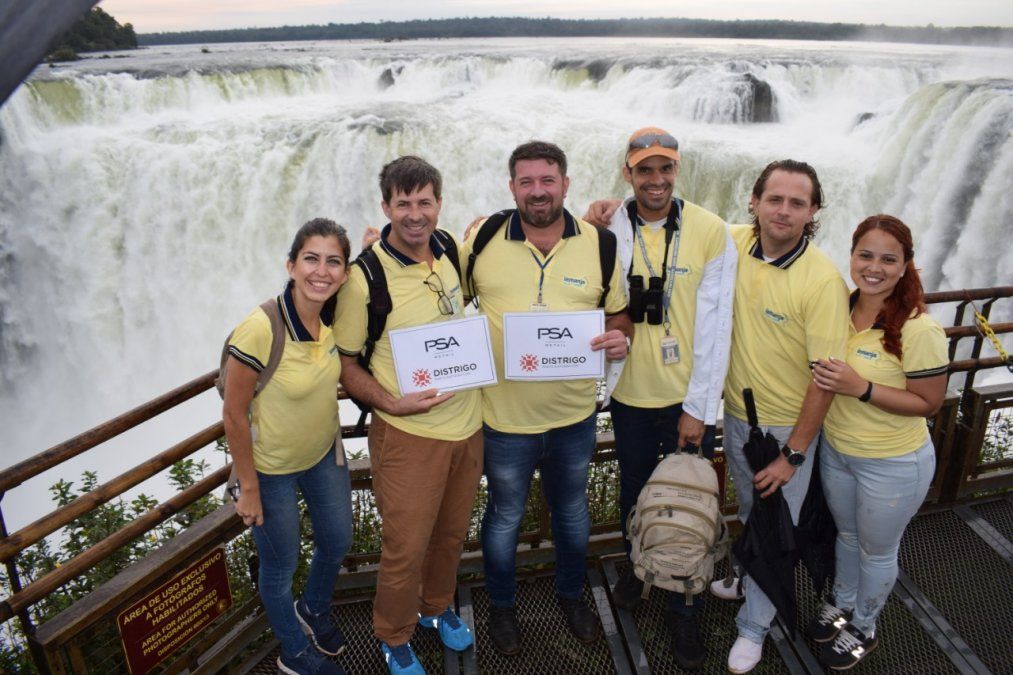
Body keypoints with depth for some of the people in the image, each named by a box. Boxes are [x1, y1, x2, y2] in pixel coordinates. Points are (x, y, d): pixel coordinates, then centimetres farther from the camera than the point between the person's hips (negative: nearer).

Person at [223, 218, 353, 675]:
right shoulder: (260, 331, -32)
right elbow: (234, 415, -21)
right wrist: (248, 488, -13)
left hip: (324, 454, 6)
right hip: (272, 469, -6)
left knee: (337, 542, 23)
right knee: (282, 565, 16)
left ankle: (314, 608, 56)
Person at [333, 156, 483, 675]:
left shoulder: (452, 251, -1)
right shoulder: (364, 277, -16)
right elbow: (345, 365, -8)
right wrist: (392, 403, -23)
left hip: (467, 425, 5)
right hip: (407, 434, -5)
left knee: (451, 533, 22)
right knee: (405, 547, 8)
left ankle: (436, 606, 50)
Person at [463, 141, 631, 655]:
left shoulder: (599, 244, -5)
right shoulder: (482, 240, -8)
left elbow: (618, 311, 5)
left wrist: (619, 337, -16)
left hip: (575, 413, 2)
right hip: (505, 415, -1)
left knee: (572, 511, 23)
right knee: (505, 517, 18)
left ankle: (572, 593, 51)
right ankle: (501, 605, 45)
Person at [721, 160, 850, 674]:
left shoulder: (822, 280, -24)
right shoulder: (735, 243, -10)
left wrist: (792, 455, -18)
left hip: (787, 426, -5)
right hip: (736, 414, 5)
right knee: (748, 513, 27)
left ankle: (754, 625, 33)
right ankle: (747, 577, 54)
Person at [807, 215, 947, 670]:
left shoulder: (919, 330, -26)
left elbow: (928, 402, -19)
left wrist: (861, 388, -30)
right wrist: (826, 376, -10)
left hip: (893, 465, -5)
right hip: (835, 449, 5)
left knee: (876, 551, 18)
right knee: (846, 534, 27)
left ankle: (863, 628, 42)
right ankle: (843, 603, 51)